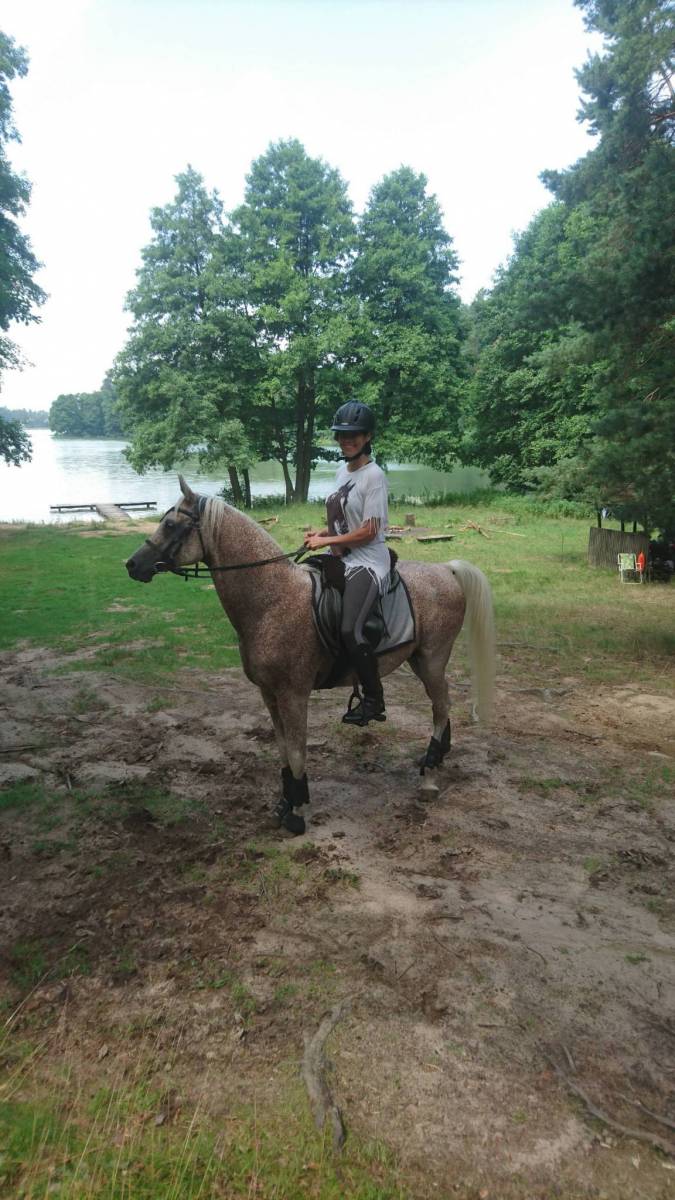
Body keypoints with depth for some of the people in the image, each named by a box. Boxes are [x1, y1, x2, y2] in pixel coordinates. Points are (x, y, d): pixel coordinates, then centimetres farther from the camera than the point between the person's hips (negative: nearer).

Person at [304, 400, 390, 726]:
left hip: (367, 561, -9)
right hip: (341, 558, 9)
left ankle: (374, 699, -3)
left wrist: (326, 541, -13)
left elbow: (368, 531, -16)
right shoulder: (343, 471, 13)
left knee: (349, 631, -23)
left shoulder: (373, 475, -11)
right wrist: (322, 533, 4)